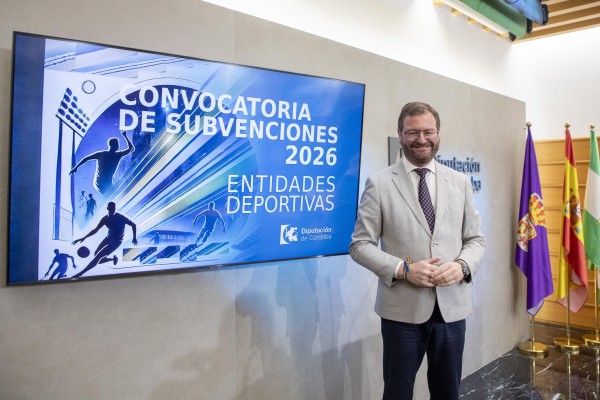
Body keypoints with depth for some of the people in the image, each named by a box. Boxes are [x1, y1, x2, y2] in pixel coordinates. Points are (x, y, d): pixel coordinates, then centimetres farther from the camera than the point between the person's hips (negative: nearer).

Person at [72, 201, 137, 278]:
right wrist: (83, 238, -4)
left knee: (97, 257, -14)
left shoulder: (121, 218, -23)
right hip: (108, 238, 7)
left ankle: (80, 274, -6)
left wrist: (134, 237, -11)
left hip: (116, 242, -7)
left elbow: (133, 225, -11)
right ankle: (113, 258, 28)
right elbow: (95, 230, 2)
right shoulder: (105, 218, -7)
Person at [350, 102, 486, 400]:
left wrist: (462, 266, -12)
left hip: (452, 306, 4)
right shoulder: (379, 184, -4)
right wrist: (403, 269, -19)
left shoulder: (460, 182, 7)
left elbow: (476, 239, 9)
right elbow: (360, 245, -6)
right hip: (402, 309, -3)